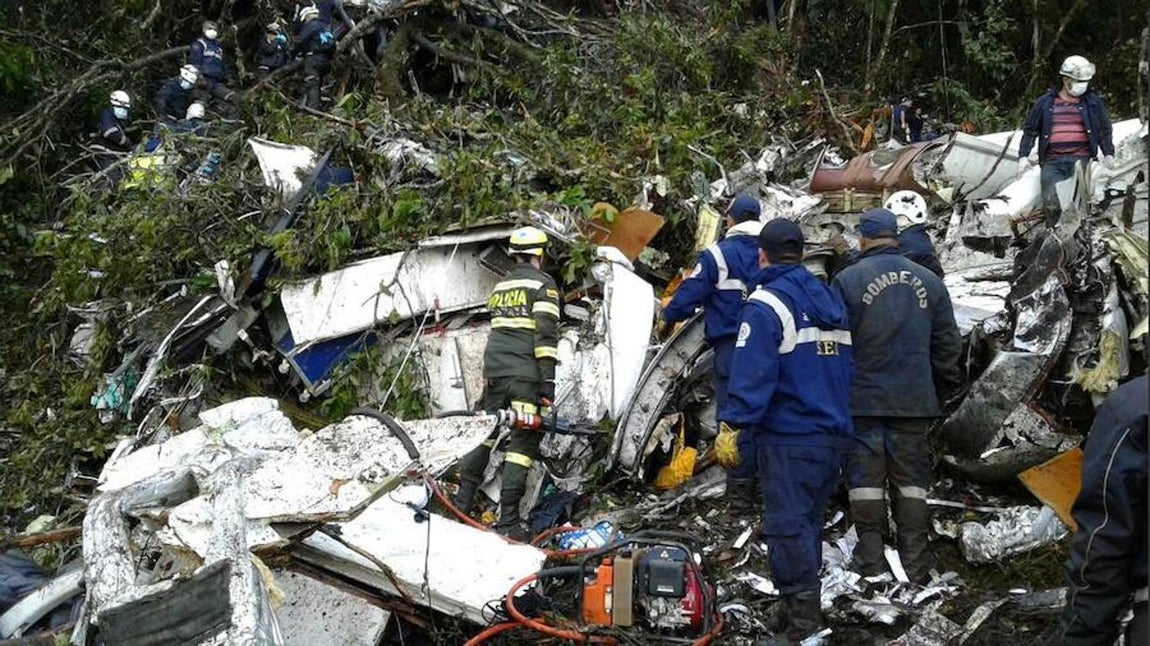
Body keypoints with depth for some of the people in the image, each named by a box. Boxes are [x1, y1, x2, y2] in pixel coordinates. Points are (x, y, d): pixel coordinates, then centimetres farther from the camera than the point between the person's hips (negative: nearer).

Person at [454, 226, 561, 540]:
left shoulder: (501, 286, 19)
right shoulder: (542, 284, -3)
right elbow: (546, 335, -11)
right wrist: (548, 381, -13)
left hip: (495, 372, 7)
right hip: (526, 374, -7)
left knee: (485, 432, 15)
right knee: (523, 441, -6)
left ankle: (463, 499, 14)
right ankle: (508, 519, -10)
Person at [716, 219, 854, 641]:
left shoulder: (765, 306, -11)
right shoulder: (830, 300, 14)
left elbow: (751, 377, -19)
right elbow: (845, 367, 19)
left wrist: (732, 430, -17)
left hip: (789, 440, -8)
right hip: (833, 434, 8)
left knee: (787, 527, -4)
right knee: (809, 523, 16)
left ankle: (800, 614, -5)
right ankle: (804, 604, 24)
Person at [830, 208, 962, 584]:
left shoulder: (848, 280, -6)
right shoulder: (929, 281, 8)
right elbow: (947, 343, 12)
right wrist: (945, 385, 23)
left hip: (863, 398, -3)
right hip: (915, 399, 3)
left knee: (865, 476, 3)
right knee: (911, 478, 8)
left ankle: (870, 560, 4)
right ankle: (916, 563, 9)